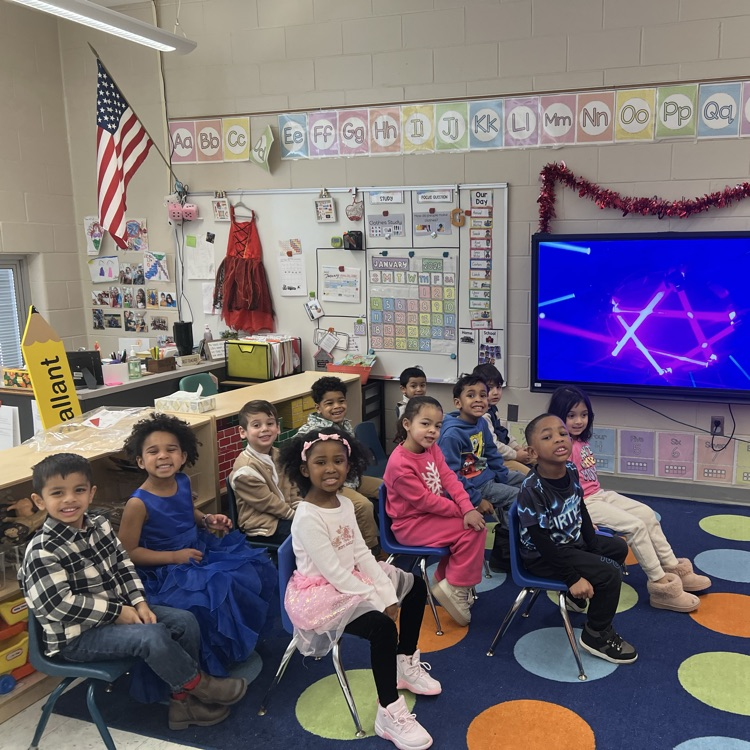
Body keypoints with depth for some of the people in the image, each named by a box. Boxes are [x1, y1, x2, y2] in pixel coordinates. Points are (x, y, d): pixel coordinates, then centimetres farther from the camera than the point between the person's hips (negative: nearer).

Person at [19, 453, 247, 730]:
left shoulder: (99, 525, 1)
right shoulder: (42, 551, -21)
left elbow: (123, 564, 8)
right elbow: (60, 605, -24)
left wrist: (139, 602, -7)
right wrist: (116, 611, -20)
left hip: (117, 611, 8)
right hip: (76, 635, -8)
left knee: (184, 620, -3)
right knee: (152, 636, -27)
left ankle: (183, 698, 7)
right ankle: (199, 684, -3)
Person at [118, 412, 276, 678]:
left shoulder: (183, 482, -4)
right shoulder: (138, 504, -24)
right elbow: (128, 552, -18)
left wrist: (207, 520, -3)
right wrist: (174, 557, -22)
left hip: (199, 550, 8)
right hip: (166, 571, -8)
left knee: (256, 568, 2)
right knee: (217, 595, -28)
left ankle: (243, 640, 21)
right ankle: (215, 662, 2)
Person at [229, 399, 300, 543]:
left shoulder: (278, 456, 8)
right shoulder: (245, 468, -18)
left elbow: (291, 486, 15)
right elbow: (266, 502, -17)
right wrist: (295, 515, -13)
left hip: (286, 515, 8)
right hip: (262, 527, -8)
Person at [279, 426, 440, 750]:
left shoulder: (344, 504, 1)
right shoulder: (307, 518, -25)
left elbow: (361, 553, 2)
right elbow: (335, 573, -26)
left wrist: (389, 595, -8)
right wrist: (379, 602, -21)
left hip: (350, 580, 10)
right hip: (320, 594, -10)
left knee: (415, 586, 14)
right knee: (382, 625, -29)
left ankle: (405, 664, 28)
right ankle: (389, 715, -12)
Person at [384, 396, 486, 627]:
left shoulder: (432, 449, 0)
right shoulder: (400, 463, -26)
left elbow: (449, 478, -7)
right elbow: (425, 501, -23)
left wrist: (468, 508, -21)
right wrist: (461, 511, -16)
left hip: (433, 513, 9)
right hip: (412, 524, -9)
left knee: (475, 525, 2)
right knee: (472, 530, -15)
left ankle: (447, 578, 16)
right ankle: (454, 588, -2)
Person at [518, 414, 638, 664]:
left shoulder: (571, 471, -9)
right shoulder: (532, 489, -32)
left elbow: (581, 510, 7)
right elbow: (544, 543, -27)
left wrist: (593, 547, 5)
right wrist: (573, 578, -25)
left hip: (572, 542, 9)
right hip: (543, 558, -9)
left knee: (618, 548, 23)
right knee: (609, 574, -17)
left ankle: (577, 596, 33)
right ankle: (596, 635, 5)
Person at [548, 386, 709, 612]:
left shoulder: (582, 442, 9)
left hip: (600, 495, 10)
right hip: (583, 505, -10)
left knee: (647, 514, 4)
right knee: (636, 525, -17)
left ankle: (672, 568, 12)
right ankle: (660, 584, -8)